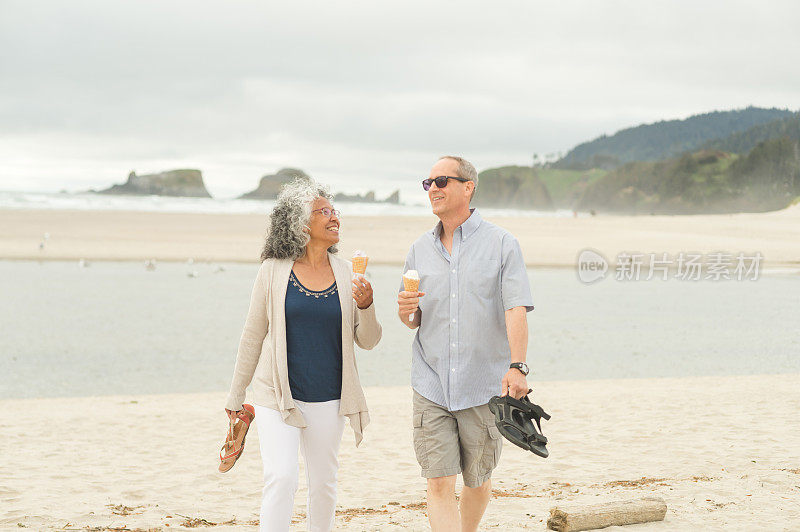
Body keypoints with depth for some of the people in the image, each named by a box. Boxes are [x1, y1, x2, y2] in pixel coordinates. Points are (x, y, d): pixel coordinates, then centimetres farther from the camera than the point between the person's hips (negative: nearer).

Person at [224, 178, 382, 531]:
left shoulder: (345, 272, 2)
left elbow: (368, 342, 4)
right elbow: (253, 335, 3)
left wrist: (365, 306, -16)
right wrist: (236, 396, 8)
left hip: (328, 398, 3)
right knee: (281, 479, -14)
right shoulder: (274, 270, -5)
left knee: (323, 483, 11)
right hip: (277, 395, -3)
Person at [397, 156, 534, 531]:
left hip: (484, 387, -2)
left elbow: (516, 309, -12)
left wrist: (517, 366, -26)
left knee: (477, 482, 11)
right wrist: (407, 312, -7)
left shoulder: (502, 244, -2)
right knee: (439, 485, -8)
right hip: (431, 387, 2)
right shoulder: (420, 249, 11)